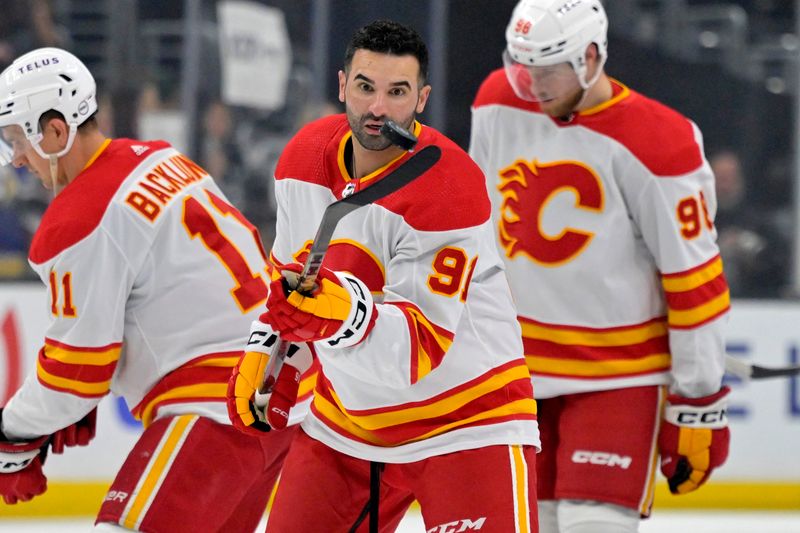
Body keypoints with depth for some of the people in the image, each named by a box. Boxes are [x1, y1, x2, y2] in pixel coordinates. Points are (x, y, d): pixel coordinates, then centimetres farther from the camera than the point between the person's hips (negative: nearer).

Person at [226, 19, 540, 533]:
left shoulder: (450, 189, -24)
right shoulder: (305, 157, -3)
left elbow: (423, 346, -31)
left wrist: (346, 313, -47)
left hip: (465, 420, -6)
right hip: (347, 414, 6)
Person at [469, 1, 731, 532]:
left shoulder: (657, 145, -18)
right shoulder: (499, 105, -1)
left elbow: (695, 281, -14)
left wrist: (698, 406, -13)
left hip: (618, 372, -5)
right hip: (516, 367, 5)